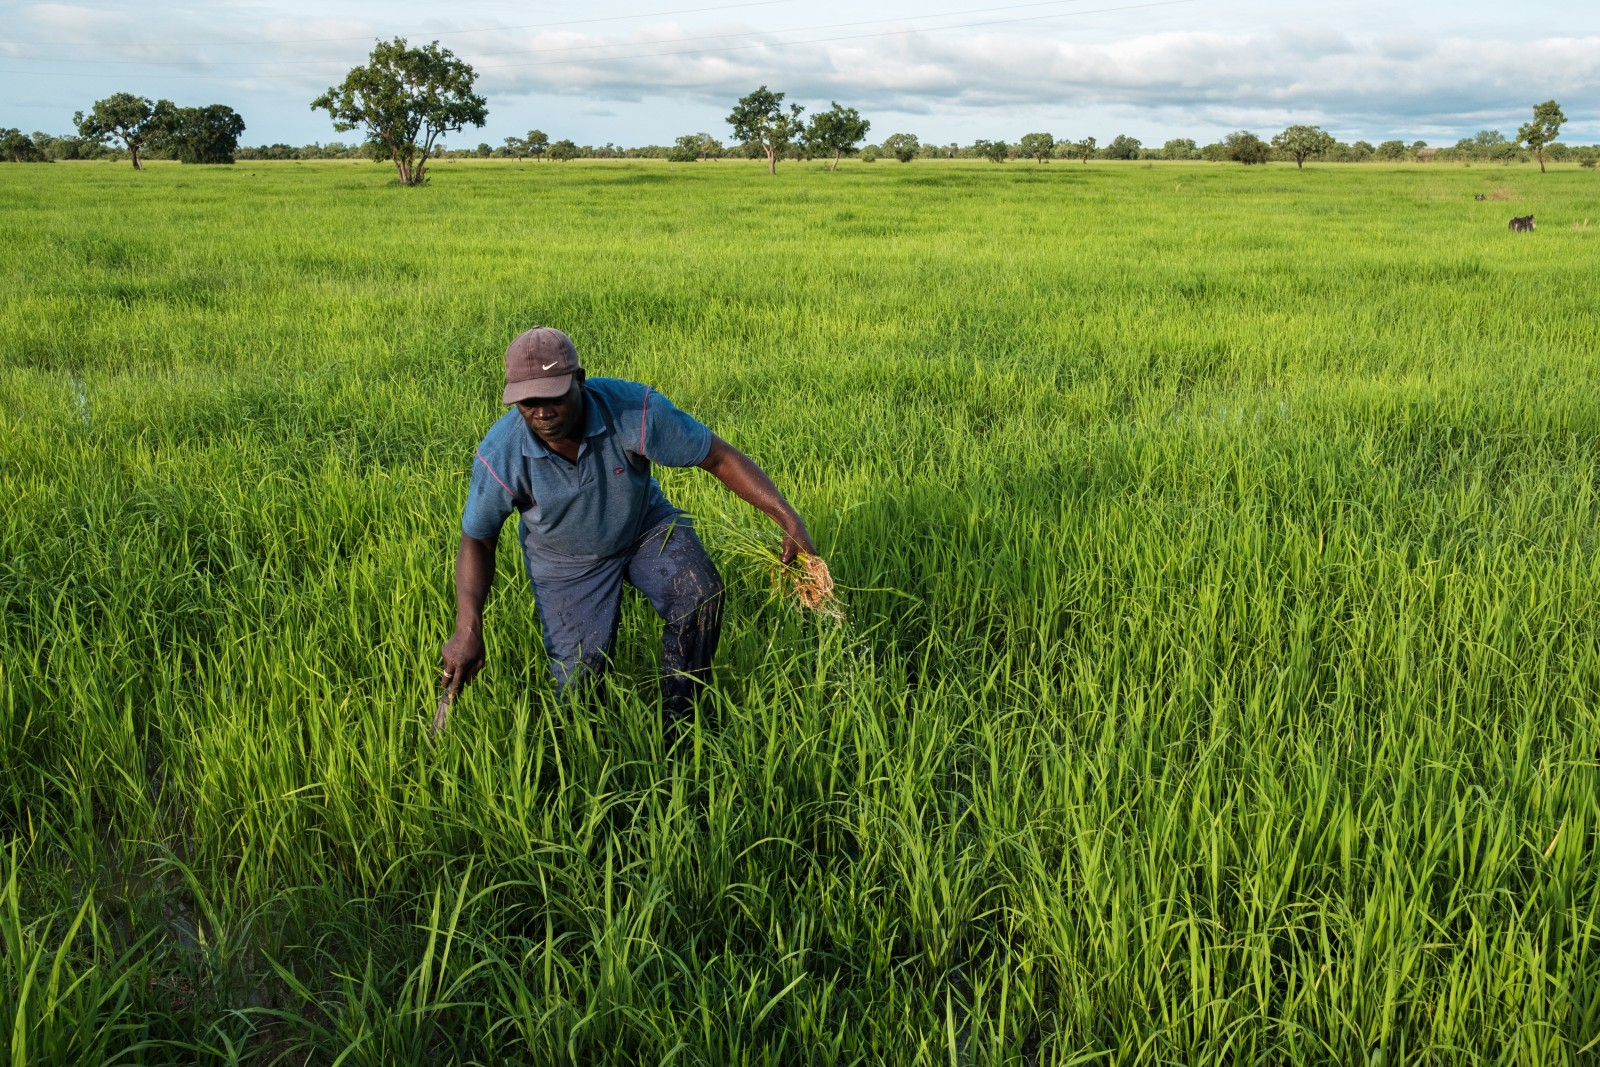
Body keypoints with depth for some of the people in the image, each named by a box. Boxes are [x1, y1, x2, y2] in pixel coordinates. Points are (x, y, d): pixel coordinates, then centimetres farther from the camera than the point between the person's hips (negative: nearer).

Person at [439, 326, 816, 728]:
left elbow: (720, 457, -22)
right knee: (578, 673, -10)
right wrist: (467, 630, -22)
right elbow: (476, 541, -11)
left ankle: (678, 719, -6)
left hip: (646, 526, 0)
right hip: (566, 561, 0)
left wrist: (788, 519, -30)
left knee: (699, 593, -28)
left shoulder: (634, 410, -31)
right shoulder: (499, 455, -27)